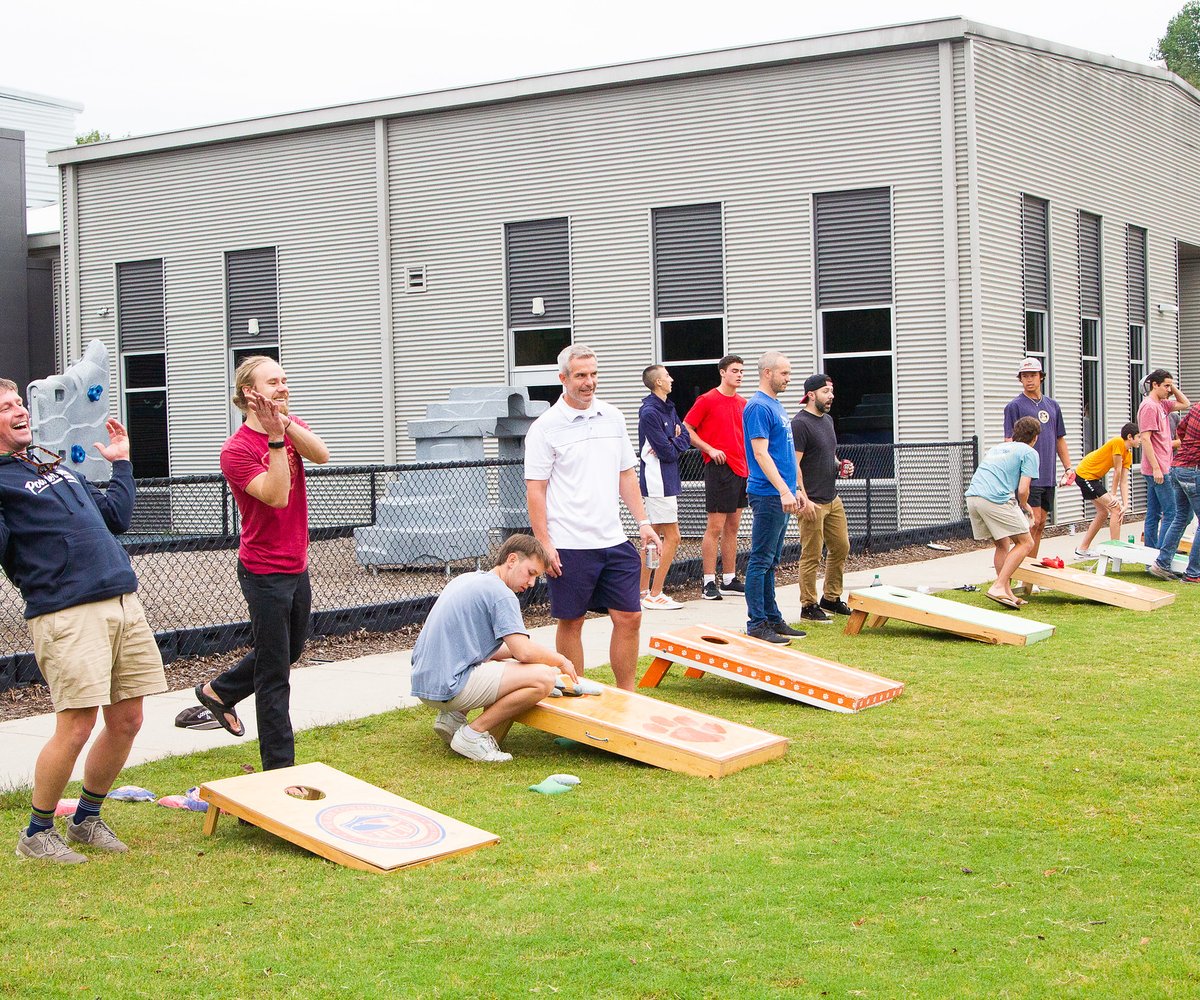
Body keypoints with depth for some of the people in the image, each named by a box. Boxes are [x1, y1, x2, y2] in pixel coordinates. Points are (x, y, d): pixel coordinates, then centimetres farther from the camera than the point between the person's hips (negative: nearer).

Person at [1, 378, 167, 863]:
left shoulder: (54, 463, 23)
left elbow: (116, 518, 29)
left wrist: (121, 463, 32)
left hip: (123, 602, 8)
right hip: (67, 613, -7)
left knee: (126, 722, 8)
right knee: (75, 728, -9)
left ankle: (87, 818, 27)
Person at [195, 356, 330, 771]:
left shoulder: (292, 427, 5)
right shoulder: (237, 450, -16)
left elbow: (321, 455, -15)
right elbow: (276, 495, -28)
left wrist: (286, 423, -28)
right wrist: (275, 438, -31)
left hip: (296, 565, 8)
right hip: (265, 571, -8)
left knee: (290, 649, 25)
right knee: (275, 673, -1)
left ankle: (218, 692, 45)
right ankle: (279, 766, 8)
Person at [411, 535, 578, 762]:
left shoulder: (466, 580, 20)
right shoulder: (501, 593, -8)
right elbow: (524, 652, -16)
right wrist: (561, 660, 3)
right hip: (449, 687, -10)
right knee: (543, 678, -16)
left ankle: (453, 716, 13)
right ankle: (473, 734, -9)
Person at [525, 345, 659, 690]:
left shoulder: (613, 418, 11)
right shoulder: (546, 427, -6)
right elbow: (535, 490, -8)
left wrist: (643, 522, 9)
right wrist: (544, 544, -13)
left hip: (613, 540, 5)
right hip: (570, 545, -5)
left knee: (629, 617, 5)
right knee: (571, 623, 4)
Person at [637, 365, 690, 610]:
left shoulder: (668, 408, 14)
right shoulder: (649, 413, -16)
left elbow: (685, 437, 10)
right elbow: (668, 453, -18)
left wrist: (673, 444, -9)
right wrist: (675, 445, 1)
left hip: (666, 480, 10)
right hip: (658, 482, -10)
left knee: (654, 537, 12)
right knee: (672, 537, -7)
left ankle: (643, 591, 17)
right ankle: (655, 596, -4)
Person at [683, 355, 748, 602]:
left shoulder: (743, 403, 13)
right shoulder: (707, 400, -6)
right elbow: (686, 429, -5)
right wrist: (710, 449, -14)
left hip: (741, 469, 7)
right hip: (719, 469, -7)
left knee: (733, 526, 10)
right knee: (715, 527, -7)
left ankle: (729, 580, 16)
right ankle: (709, 583, -4)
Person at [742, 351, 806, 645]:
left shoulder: (776, 405, 17)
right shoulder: (759, 407, -13)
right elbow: (761, 453, -19)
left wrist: (792, 489, 21)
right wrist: (783, 490, -23)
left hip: (781, 496, 10)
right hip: (768, 495, -10)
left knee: (770, 562, 13)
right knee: (761, 561, -5)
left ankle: (772, 619, 19)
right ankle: (756, 623, -2)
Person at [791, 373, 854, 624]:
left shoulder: (827, 420, 16)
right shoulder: (800, 424, -13)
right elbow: (794, 465, -17)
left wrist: (840, 466, 7)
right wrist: (803, 498, -21)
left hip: (832, 499, 9)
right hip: (812, 503, -9)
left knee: (841, 548, 13)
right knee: (811, 556, -3)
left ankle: (831, 598, 26)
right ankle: (809, 607, 5)